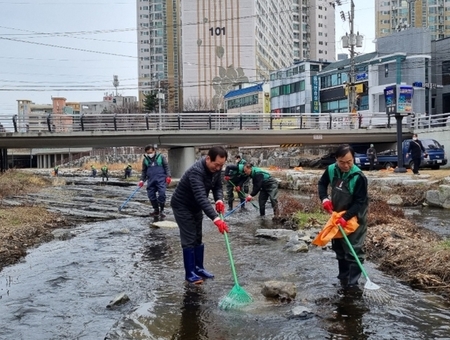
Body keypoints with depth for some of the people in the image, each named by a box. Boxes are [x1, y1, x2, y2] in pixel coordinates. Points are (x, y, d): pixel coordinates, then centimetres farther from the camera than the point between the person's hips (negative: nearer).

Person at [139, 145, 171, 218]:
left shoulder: (161, 157, 3)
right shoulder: (145, 160, 12)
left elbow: (166, 166, 3)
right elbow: (144, 171, 18)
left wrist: (168, 176, -8)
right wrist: (142, 180, 7)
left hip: (161, 179, -4)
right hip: (151, 180, 4)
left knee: (162, 193, -17)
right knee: (151, 195, 0)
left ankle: (161, 210, -2)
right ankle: (156, 210, 17)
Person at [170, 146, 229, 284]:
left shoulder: (216, 168, -12)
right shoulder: (196, 171, -37)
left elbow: (217, 186, 0)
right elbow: (201, 197, -46)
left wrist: (219, 200, -24)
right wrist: (216, 218, -53)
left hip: (196, 206, 8)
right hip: (182, 206, -8)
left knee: (198, 238, 13)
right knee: (189, 239, -6)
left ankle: (199, 268, 23)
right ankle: (190, 273, 3)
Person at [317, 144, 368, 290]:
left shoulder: (359, 177, -27)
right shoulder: (331, 170, -11)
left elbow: (360, 202, -24)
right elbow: (322, 183, 8)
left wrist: (346, 217, -31)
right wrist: (324, 198, -10)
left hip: (355, 218, -6)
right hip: (337, 215, 6)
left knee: (354, 252, -5)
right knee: (339, 249, 18)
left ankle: (352, 284, 3)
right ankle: (343, 278, 34)